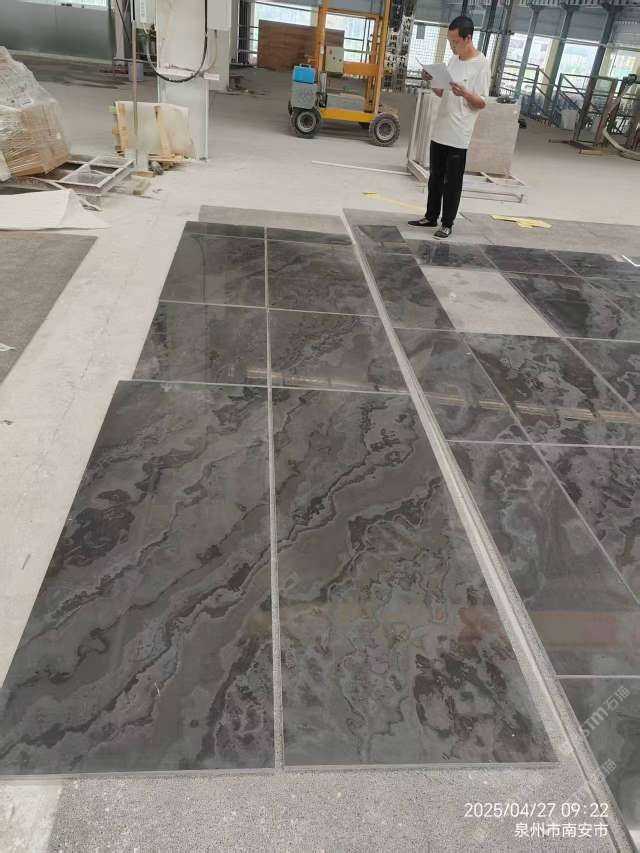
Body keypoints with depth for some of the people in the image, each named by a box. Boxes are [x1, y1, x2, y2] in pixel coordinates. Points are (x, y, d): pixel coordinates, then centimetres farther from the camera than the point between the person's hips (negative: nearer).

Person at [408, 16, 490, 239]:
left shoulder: (482, 65, -10)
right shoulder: (453, 59, 11)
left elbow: (482, 103, -11)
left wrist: (465, 93, -29)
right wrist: (432, 81, 0)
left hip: (458, 135, -7)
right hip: (440, 131, 7)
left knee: (452, 182, -1)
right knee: (435, 177, 13)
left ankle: (447, 224, 7)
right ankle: (431, 217, 24)